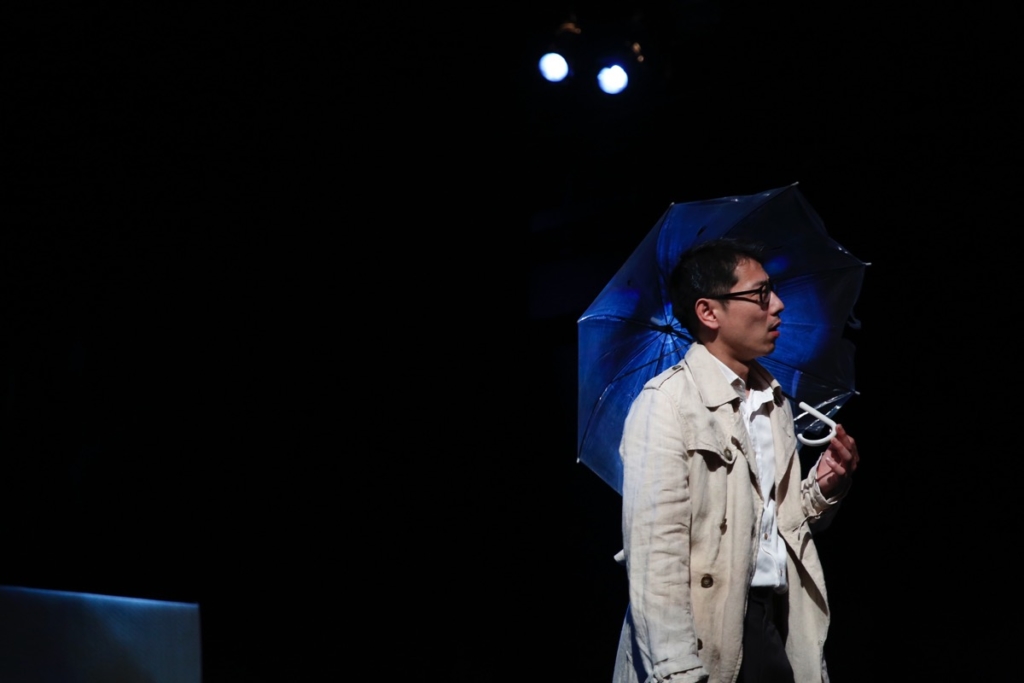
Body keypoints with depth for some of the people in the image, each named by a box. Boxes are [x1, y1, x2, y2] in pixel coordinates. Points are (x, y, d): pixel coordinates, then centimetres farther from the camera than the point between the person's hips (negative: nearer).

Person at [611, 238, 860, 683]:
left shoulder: (775, 401, 13)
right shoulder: (667, 402, -11)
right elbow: (655, 552, -18)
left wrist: (823, 488, 2)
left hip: (779, 623, 7)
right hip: (711, 632, -7)